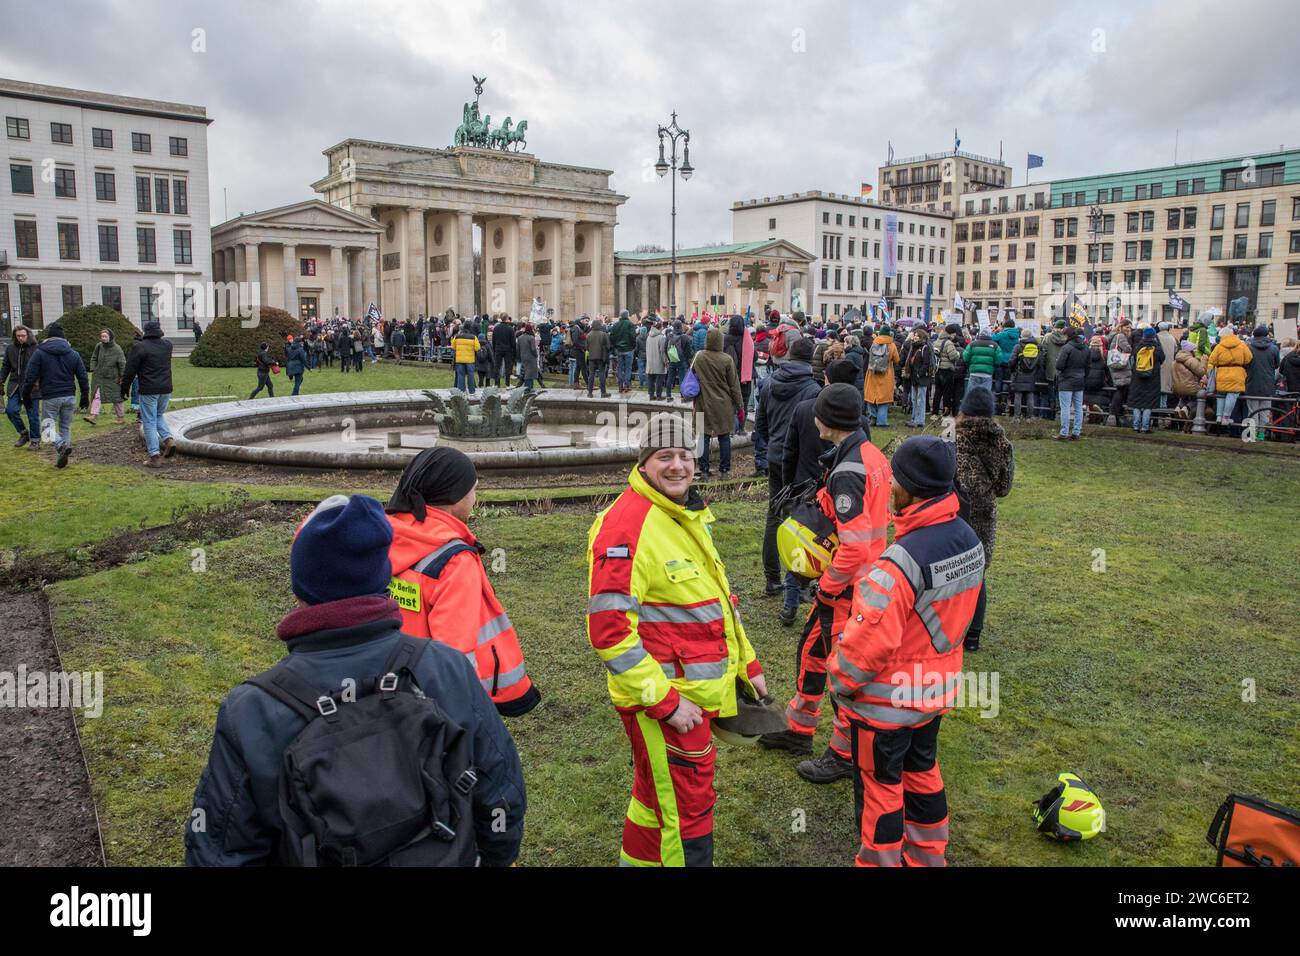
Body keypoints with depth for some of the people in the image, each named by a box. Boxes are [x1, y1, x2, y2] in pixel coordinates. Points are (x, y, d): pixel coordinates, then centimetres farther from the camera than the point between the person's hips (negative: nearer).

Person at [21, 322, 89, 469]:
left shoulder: (39, 353, -3)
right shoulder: (73, 353, 6)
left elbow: (30, 377, -5)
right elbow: (83, 377, 7)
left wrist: (26, 395, 6)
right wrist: (85, 397, 15)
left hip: (50, 397, -3)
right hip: (69, 396, 3)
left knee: (47, 425, 5)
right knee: (66, 426, 13)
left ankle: (61, 445, -24)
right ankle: (62, 458, 11)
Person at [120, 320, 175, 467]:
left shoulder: (139, 347, -9)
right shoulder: (167, 345, 6)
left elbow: (130, 370, -7)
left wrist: (124, 388, 4)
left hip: (149, 390, -5)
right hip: (166, 389, 5)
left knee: (149, 422, 1)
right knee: (159, 415, 25)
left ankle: (155, 456, -1)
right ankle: (168, 439, 1)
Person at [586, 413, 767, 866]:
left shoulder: (687, 515, 9)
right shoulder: (626, 526, -22)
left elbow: (715, 597, 20)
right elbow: (609, 630, -25)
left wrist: (746, 663, 18)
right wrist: (665, 701, -23)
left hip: (696, 690, 9)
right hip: (660, 698, -9)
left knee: (657, 794, 26)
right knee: (687, 811, 4)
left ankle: (639, 859, 45)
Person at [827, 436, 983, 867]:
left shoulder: (902, 561, -32)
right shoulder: (969, 540, -5)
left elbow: (869, 640, -30)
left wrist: (839, 681, -13)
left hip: (887, 701, -8)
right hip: (939, 687, 8)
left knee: (879, 786, 12)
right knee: (923, 771, 26)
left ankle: (881, 861, 30)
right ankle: (927, 856, 43)